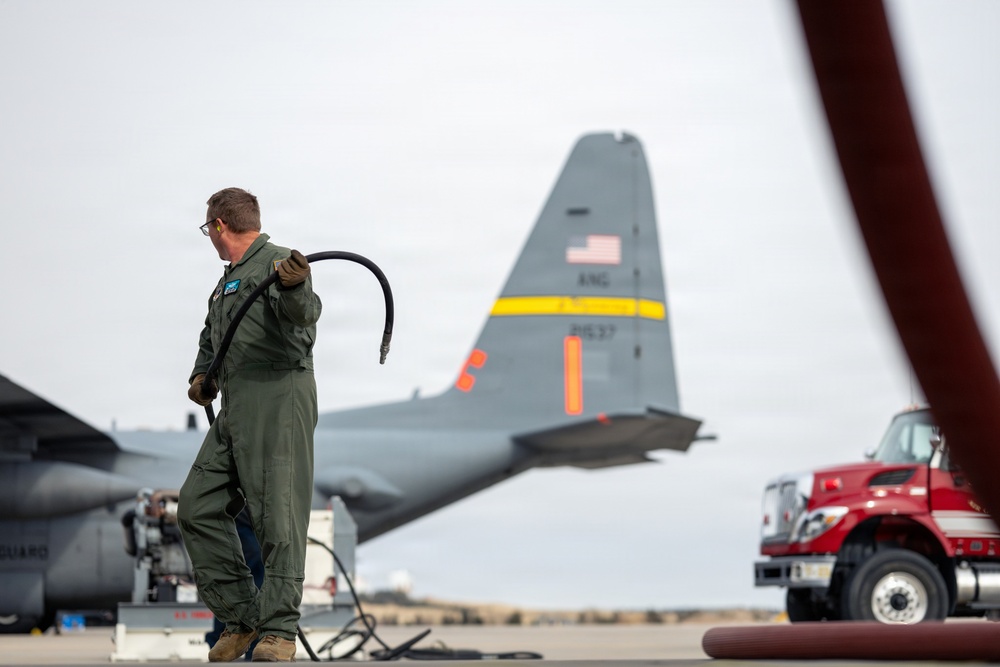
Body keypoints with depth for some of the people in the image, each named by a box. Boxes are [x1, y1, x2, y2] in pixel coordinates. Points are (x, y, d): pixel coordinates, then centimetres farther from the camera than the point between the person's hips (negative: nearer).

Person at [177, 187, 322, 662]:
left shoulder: (277, 263, -6)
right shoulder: (228, 280, 24)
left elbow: (303, 313, -26)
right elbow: (212, 336, 37)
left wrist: (295, 288, -49)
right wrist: (200, 376, 17)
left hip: (278, 400, -10)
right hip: (235, 408, 10)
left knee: (277, 515, -11)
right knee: (198, 508, 7)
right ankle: (240, 618, 11)